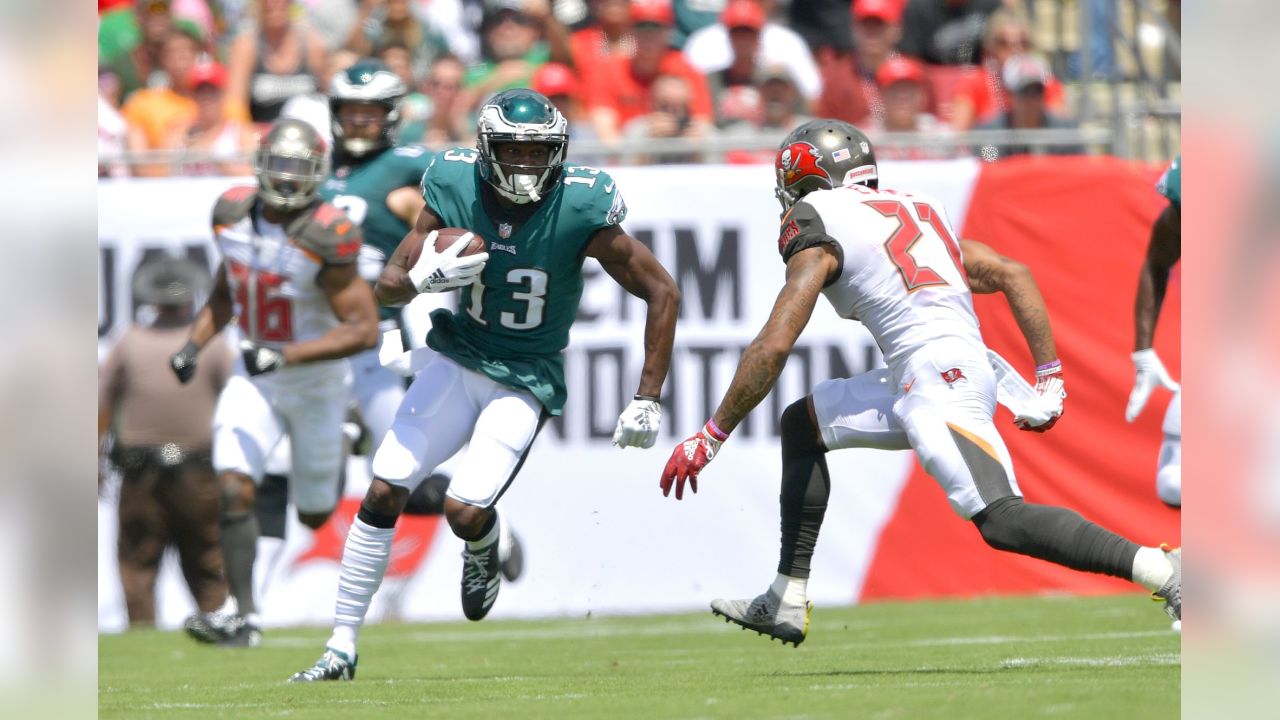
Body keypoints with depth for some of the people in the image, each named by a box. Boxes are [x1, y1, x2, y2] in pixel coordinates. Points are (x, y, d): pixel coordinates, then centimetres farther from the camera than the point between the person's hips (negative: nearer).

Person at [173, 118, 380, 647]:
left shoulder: (325, 238, -25)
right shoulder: (233, 215, -7)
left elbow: (364, 330, -27)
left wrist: (284, 355, -34)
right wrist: (193, 345, -3)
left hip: (316, 381, -3)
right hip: (255, 377, 3)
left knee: (314, 515, 14)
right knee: (233, 489, -18)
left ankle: (344, 440, 48)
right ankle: (242, 615, -15)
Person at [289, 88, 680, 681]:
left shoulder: (581, 211, -21)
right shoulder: (454, 191, -12)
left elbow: (662, 293, -12)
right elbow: (387, 286, -4)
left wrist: (647, 401, -13)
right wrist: (423, 278, -29)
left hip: (527, 380, -3)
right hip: (460, 359, 3)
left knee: (465, 510, -19)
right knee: (384, 492, -9)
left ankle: (482, 552, 20)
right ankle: (341, 648, 1)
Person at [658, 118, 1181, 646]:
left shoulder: (818, 233, -1)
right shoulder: (915, 209, 23)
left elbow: (773, 348, -8)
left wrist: (711, 436, -1)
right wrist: (1050, 379, 19)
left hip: (937, 380, -9)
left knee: (1002, 522, -22)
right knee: (800, 427, 23)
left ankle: (1164, 570, -32)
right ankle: (786, 604, 23)